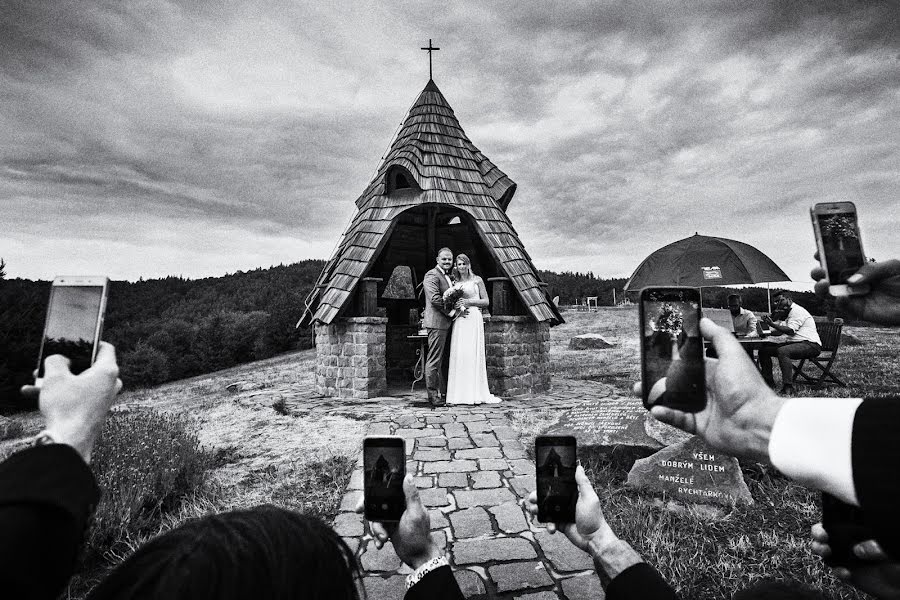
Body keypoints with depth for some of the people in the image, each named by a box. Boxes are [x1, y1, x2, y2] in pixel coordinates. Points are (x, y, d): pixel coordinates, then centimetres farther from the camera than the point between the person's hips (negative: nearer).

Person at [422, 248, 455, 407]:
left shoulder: (448, 276, 21)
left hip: (446, 324, 10)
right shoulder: (431, 275, -9)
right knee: (434, 361, -5)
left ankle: (445, 393, 22)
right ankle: (432, 395, 3)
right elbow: (435, 299, -19)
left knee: (446, 361, 14)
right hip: (437, 323, -10)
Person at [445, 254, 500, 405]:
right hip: (459, 321, 3)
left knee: (473, 353, -6)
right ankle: (460, 394, 2)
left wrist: (469, 302, -8)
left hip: (474, 319, -3)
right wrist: (455, 306, -4)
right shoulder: (455, 283, 17)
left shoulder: (477, 280, 7)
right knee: (458, 354, -3)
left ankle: (475, 393, 0)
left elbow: (486, 301, 4)